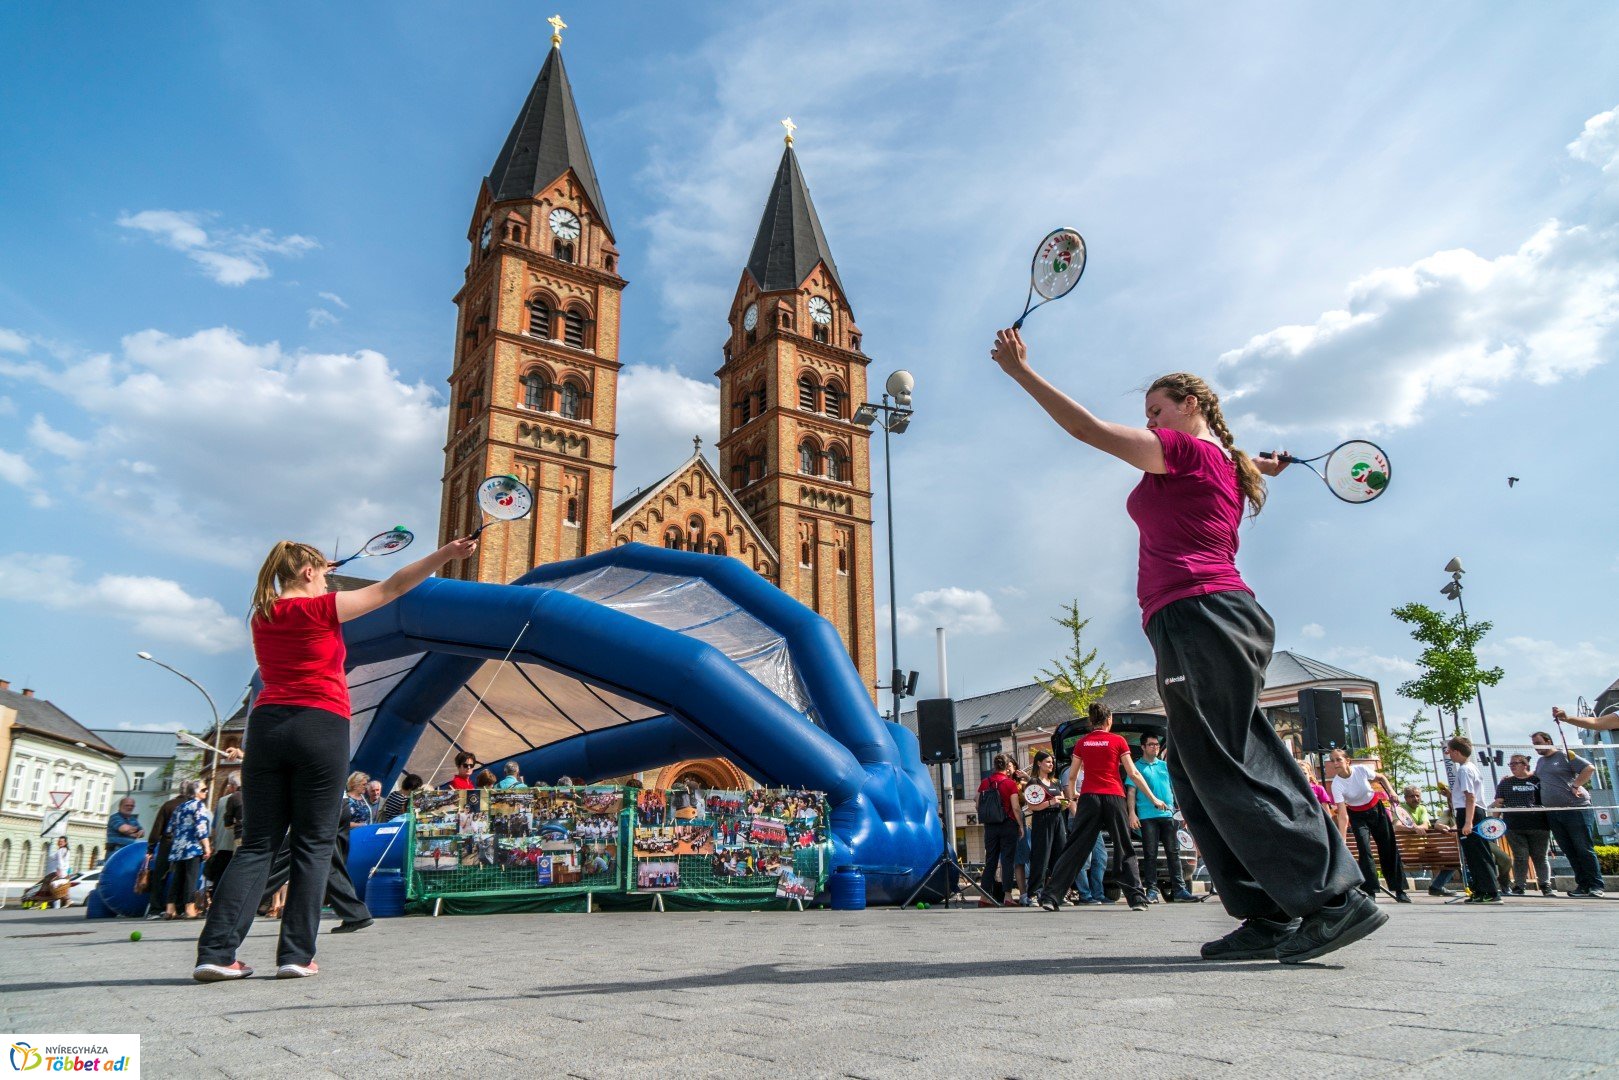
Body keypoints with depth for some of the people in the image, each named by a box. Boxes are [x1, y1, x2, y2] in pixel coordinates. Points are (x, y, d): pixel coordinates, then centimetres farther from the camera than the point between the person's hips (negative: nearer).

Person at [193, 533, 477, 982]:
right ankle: (296, 954, 2)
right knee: (312, 845, 2)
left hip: (267, 725, 5)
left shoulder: (262, 616, 12)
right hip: (320, 727, -5)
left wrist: (313, 583, 45)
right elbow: (392, 587, -3)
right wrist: (447, 553, -2)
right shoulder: (322, 608, -3)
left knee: (257, 843, 7)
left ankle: (215, 952, -1)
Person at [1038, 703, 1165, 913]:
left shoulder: (1082, 743, 8)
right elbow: (1133, 773, 0)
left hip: (1088, 798, 2)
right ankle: (1137, 899, 3)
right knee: (1124, 851, 9)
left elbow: (1072, 776, 12)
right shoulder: (1118, 741, 1)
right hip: (1114, 798, -2)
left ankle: (1050, 896, -5)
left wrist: (1072, 797, 30)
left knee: (1074, 849, 2)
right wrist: (1153, 799, 7)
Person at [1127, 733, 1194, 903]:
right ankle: (1152, 890, 1)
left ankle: (1179, 889, 5)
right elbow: (1132, 791, 3)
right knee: (1150, 854, -2)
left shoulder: (1165, 765, 18)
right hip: (1147, 816, -3)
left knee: (1173, 852, 2)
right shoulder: (1137, 766, 7)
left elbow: (1175, 788, 20)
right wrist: (1132, 813, -8)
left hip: (1168, 814, 3)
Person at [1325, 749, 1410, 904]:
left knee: (1389, 849, 7)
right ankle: (1370, 892, -8)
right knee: (1365, 850, -16)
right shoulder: (1336, 785, -27)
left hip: (1377, 809, 2)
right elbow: (1343, 815, -29)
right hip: (1357, 815, -2)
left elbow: (1381, 777, 0)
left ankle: (1399, 890, 20)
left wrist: (1391, 791, -19)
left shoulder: (1362, 769, -24)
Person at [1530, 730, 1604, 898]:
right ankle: (1583, 885, 11)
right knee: (1570, 851, 6)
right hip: (1553, 813, 7)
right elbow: (1534, 778, 34)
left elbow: (1590, 768, -11)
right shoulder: (1540, 762, 18)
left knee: (1584, 849, -6)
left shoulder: (1565, 756, -3)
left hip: (1575, 808, -7)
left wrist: (1575, 786, -14)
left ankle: (1596, 886, -1)